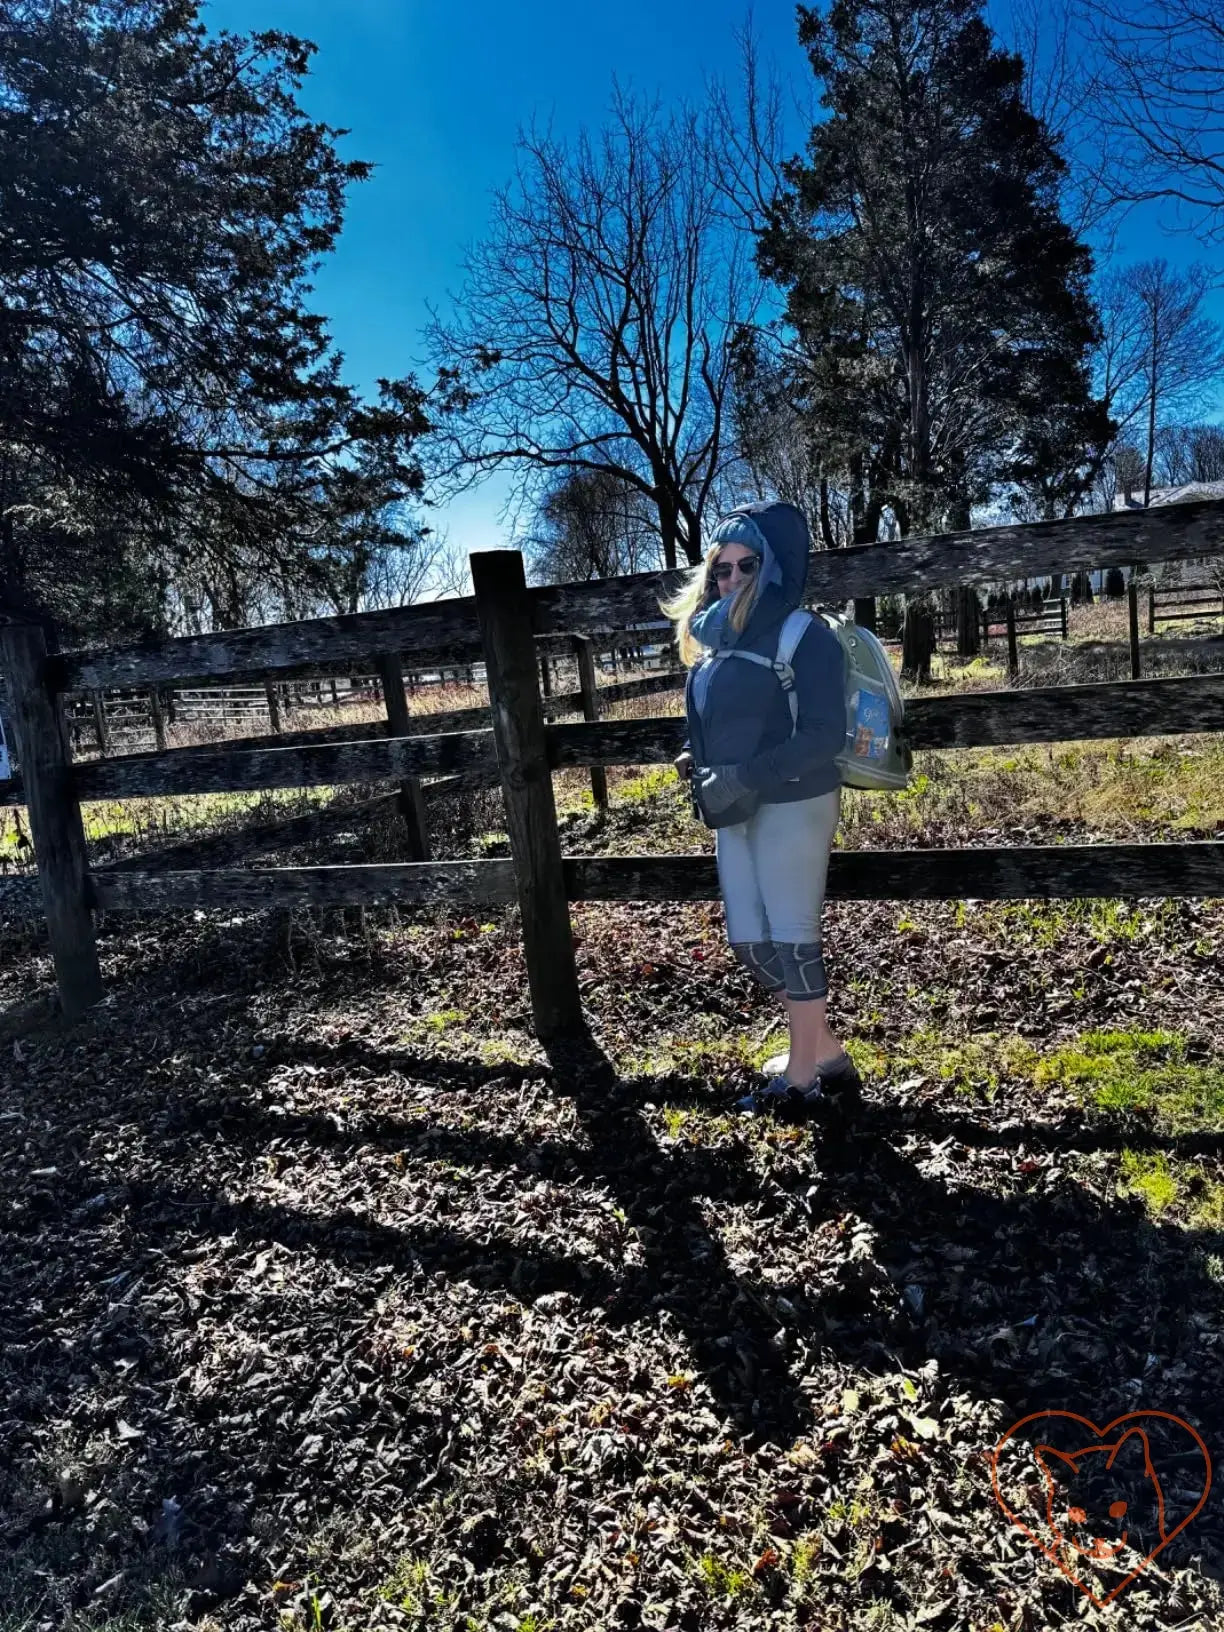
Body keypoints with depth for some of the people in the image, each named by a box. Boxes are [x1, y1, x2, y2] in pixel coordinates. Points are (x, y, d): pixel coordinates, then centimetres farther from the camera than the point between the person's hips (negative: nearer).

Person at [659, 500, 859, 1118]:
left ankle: (802, 1076, 18)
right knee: (750, 941, 11)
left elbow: (825, 736, -17)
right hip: (735, 813, 8)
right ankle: (826, 1053, 29)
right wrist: (697, 761, 3)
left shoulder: (805, 637, -11)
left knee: (790, 936, 2)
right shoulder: (718, 638, 12)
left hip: (792, 807, -8)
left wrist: (745, 778, -22)